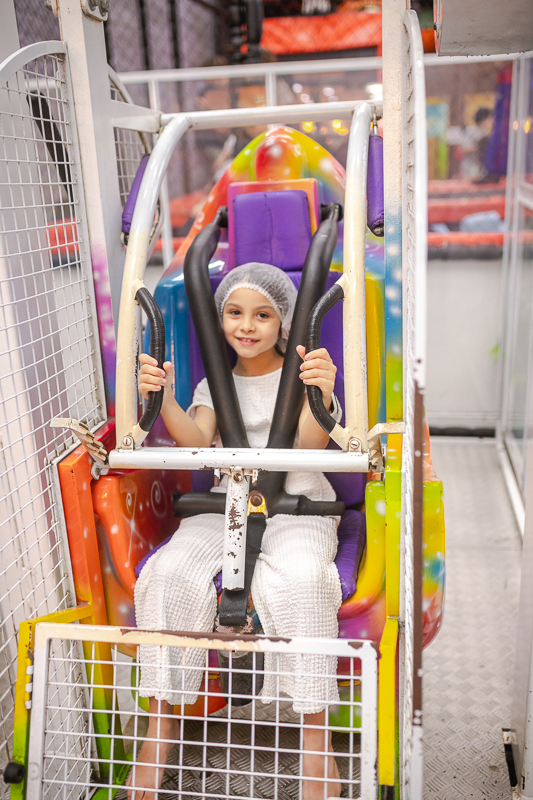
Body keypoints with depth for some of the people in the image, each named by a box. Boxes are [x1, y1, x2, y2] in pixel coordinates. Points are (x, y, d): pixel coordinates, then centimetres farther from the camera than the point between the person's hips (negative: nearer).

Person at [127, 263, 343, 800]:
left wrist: (321, 395, -35)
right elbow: (196, 443, -6)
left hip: (299, 508, -2)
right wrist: (163, 398, -26)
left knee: (300, 579, -34)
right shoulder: (215, 385, 15)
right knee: (168, 573, -24)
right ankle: (163, 716, -10)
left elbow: (310, 444, -13)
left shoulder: (301, 375, 6)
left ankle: (314, 728, -20)